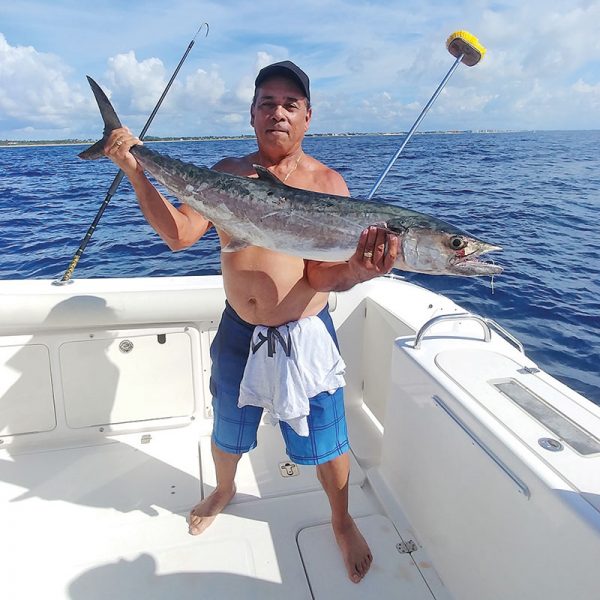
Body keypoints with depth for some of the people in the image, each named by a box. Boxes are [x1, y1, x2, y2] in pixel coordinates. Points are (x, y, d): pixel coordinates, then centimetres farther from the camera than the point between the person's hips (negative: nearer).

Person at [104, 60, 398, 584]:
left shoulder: (327, 182, -9)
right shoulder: (228, 173, 0)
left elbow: (320, 275, -17)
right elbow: (179, 233, -9)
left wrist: (356, 272, -39)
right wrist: (136, 172, -17)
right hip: (239, 330, 3)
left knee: (325, 440, 11)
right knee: (229, 429, 24)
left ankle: (342, 521, 42)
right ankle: (224, 491, 57)